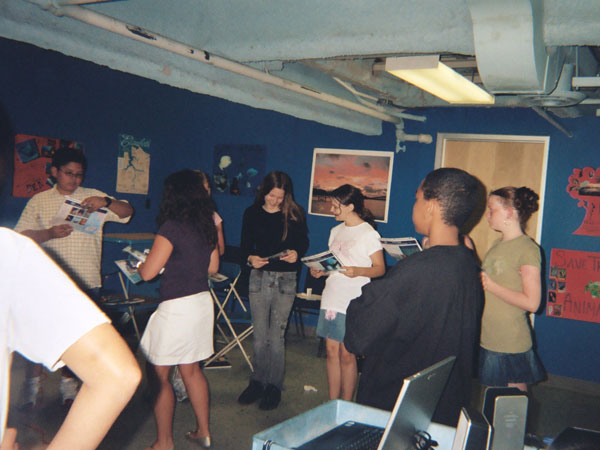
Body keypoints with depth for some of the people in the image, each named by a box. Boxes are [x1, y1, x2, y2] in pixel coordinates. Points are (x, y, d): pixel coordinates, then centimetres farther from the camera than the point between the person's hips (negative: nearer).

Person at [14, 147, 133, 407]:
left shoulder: (93, 198, 7)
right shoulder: (39, 202, 7)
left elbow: (127, 212, 1)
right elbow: (21, 236, 1)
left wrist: (106, 202, -19)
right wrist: (49, 233, -17)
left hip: (86, 280, 1)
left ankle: (68, 381, 26)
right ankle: (33, 381, 19)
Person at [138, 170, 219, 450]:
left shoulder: (171, 227, -17)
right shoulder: (206, 226, 5)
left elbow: (148, 272, -14)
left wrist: (139, 263, 8)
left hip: (176, 308, -8)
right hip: (202, 301, 8)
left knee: (159, 376, 7)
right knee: (191, 370, 21)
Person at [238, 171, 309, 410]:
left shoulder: (294, 214, -1)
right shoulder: (252, 213, 4)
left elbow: (303, 242, 6)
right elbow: (245, 246, 6)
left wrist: (296, 253, -16)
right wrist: (250, 258, -15)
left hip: (285, 280, -2)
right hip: (259, 277, 2)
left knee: (276, 336, 0)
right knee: (259, 335, 9)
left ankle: (274, 386, 13)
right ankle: (257, 382, 24)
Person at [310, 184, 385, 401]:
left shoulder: (368, 234, -7)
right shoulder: (336, 231, 15)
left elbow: (380, 269, -8)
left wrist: (358, 271, -25)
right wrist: (320, 271, 3)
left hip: (353, 303, -6)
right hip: (331, 299, 7)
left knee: (346, 355, -1)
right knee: (332, 351, 9)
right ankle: (332, 405, 19)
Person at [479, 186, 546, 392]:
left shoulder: (528, 249, -13)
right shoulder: (498, 244, 12)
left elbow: (531, 303, -19)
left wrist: (489, 285, -17)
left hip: (511, 346, -8)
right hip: (485, 341, 8)